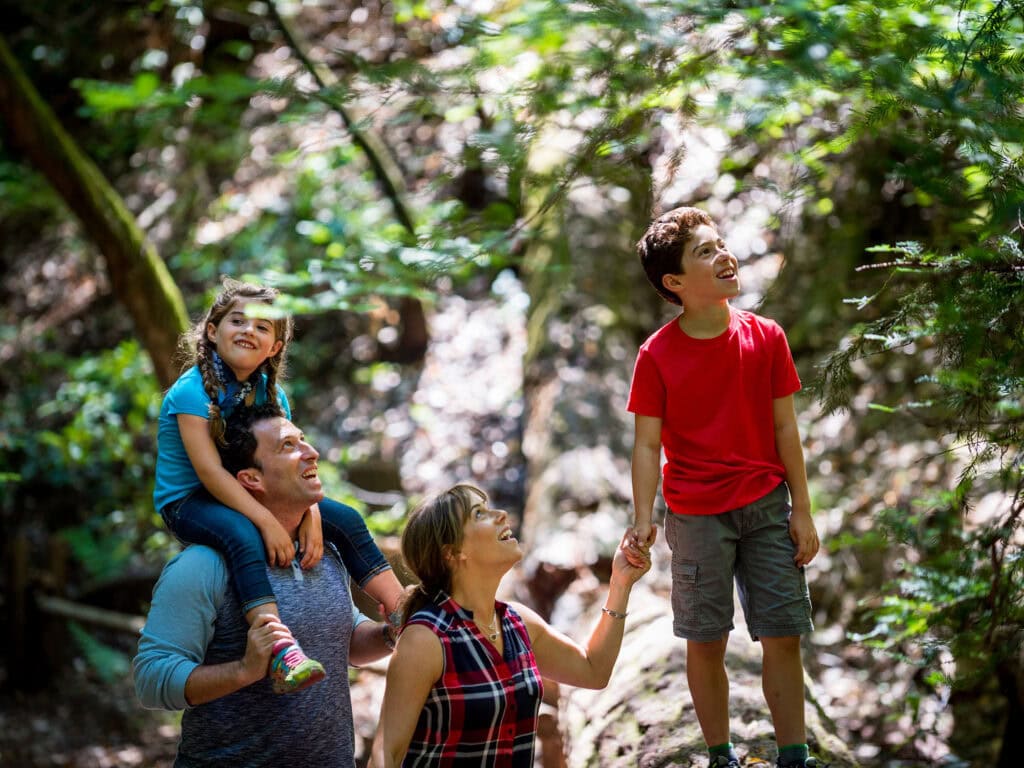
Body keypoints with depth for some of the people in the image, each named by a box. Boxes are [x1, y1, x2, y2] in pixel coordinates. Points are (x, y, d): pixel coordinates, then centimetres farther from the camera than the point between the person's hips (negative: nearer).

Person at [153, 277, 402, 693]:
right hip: (187, 503, -8)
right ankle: (282, 654, -52)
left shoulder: (272, 395, 3)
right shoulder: (191, 391, -19)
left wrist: (310, 514, -24)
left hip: (241, 494, 8)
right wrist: (267, 521, -35)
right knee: (243, 536, -40)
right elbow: (209, 471, -28)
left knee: (345, 519, -2)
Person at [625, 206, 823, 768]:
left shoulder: (765, 337, 0)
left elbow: (785, 427, 4)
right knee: (705, 642, 5)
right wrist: (643, 523, -14)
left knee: (783, 637, 2)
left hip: (767, 506, 2)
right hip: (695, 514, -2)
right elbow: (647, 443, -5)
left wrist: (801, 510, 3)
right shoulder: (657, 355, -7)